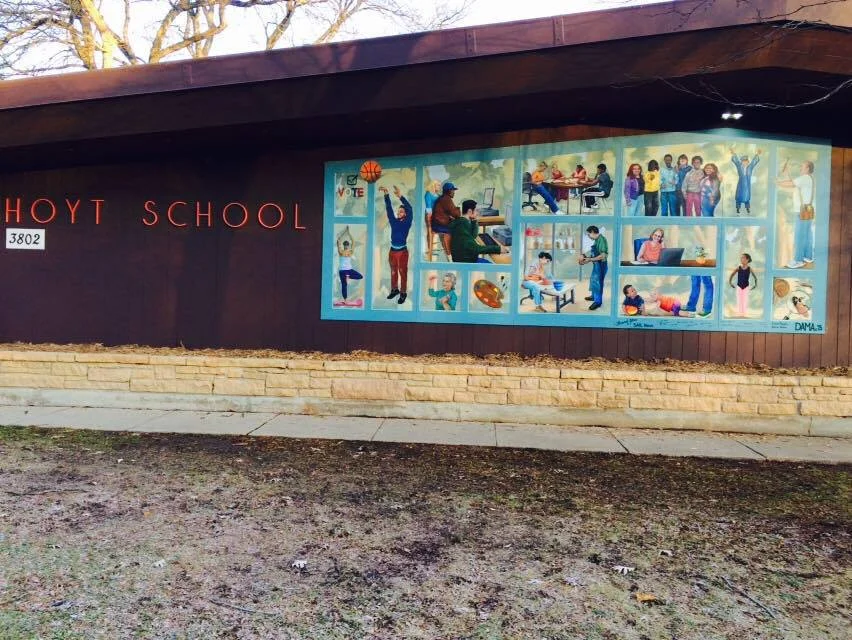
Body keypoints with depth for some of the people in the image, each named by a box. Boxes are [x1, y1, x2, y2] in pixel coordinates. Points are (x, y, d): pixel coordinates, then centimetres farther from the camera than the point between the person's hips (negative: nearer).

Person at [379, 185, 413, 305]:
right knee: (393, 271, 15)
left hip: (402, 251, -5)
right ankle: (394, 289, 29)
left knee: (402, 272, 2)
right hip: (392, 250, 5)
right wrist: (386, 194, -10)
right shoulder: (394, 221, 6)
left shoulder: (407, 222, -5)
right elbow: (388, 208, 2)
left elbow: (410, 209, -19)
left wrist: (400, 196, -29)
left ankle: (403, 293, 9)